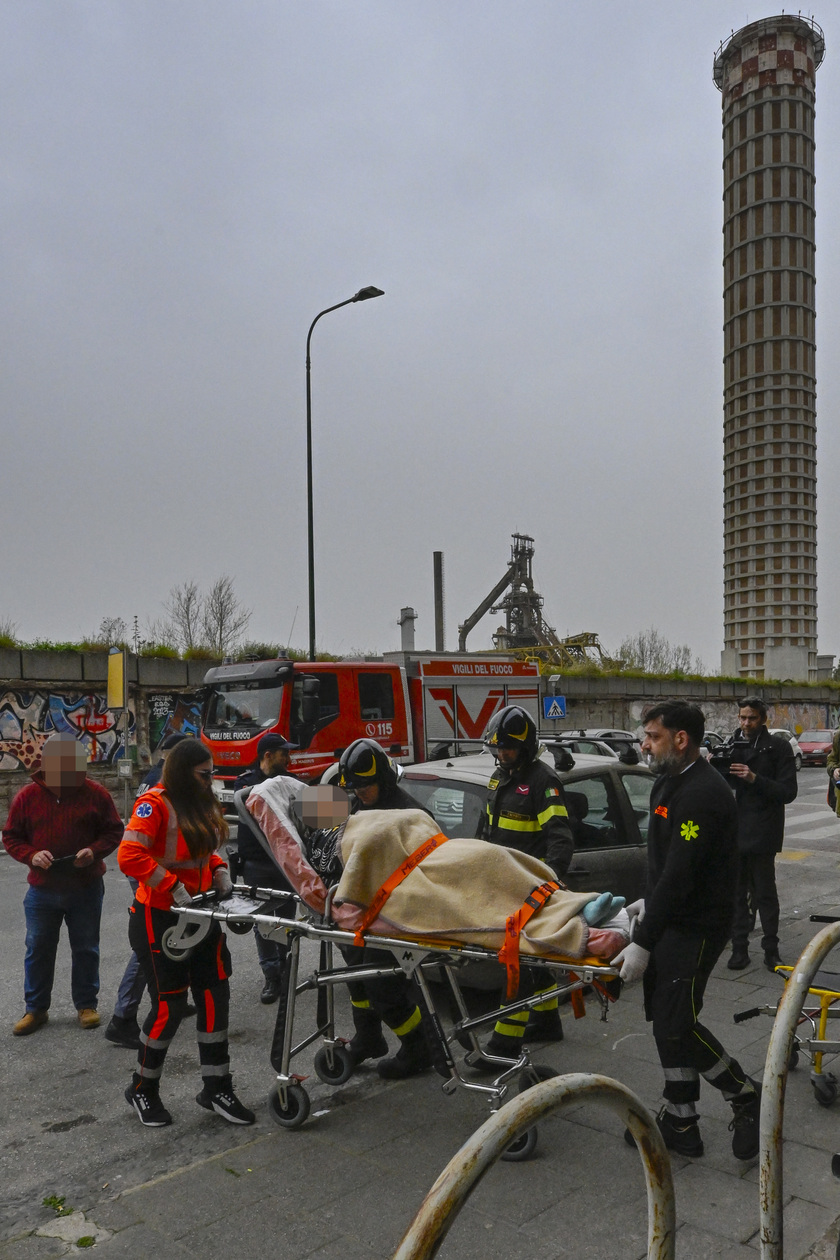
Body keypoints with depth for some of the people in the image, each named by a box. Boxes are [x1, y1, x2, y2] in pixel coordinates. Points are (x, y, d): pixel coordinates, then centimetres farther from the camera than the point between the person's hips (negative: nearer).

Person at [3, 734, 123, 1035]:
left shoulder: (95, 794, -6)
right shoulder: (28, 796, -4)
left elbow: (113, 831, 0)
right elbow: (11, 837, 3)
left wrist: (94, 851, -18)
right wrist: (31, 855, -16)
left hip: (86, 889, -1)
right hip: (42, 890, 1)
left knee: (86, 949, 10)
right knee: (38, 950, 11)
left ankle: (86, 1004, 26)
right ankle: (36, 1009, 26)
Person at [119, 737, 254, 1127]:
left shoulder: (201, 804, 7)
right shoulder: (154, 804, -18)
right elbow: (129, 856, -26)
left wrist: (219, 869, 2)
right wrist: (174, 888, -25)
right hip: (160, 919, -7)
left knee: (215, 996, 7)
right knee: (170, 1005, 1)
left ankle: (216, 1088, 19)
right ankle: (143, 1088, 25)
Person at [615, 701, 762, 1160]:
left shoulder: (703, 794, -23)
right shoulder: (671, 783, 10)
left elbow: (679, 876, -26)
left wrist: (643, 943, -23)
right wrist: (649, 902, 19)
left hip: (695, 929, -10)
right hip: (670, 921, 10)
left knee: (677, 1025, -7)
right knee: (666, 1021, 13)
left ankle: (747, 1097, 15)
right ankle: (680, 1122, 25)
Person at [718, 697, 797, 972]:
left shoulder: (778, 747, -4)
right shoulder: (734, 746, 9)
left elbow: (788, 792, -10)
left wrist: (754, 778, -23)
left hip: (762, 833, -4)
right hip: (735, 831, 4)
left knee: (765, 893, 3)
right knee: (737, 893, 8)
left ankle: (771, 950, 14)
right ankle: (739, 948, 15)